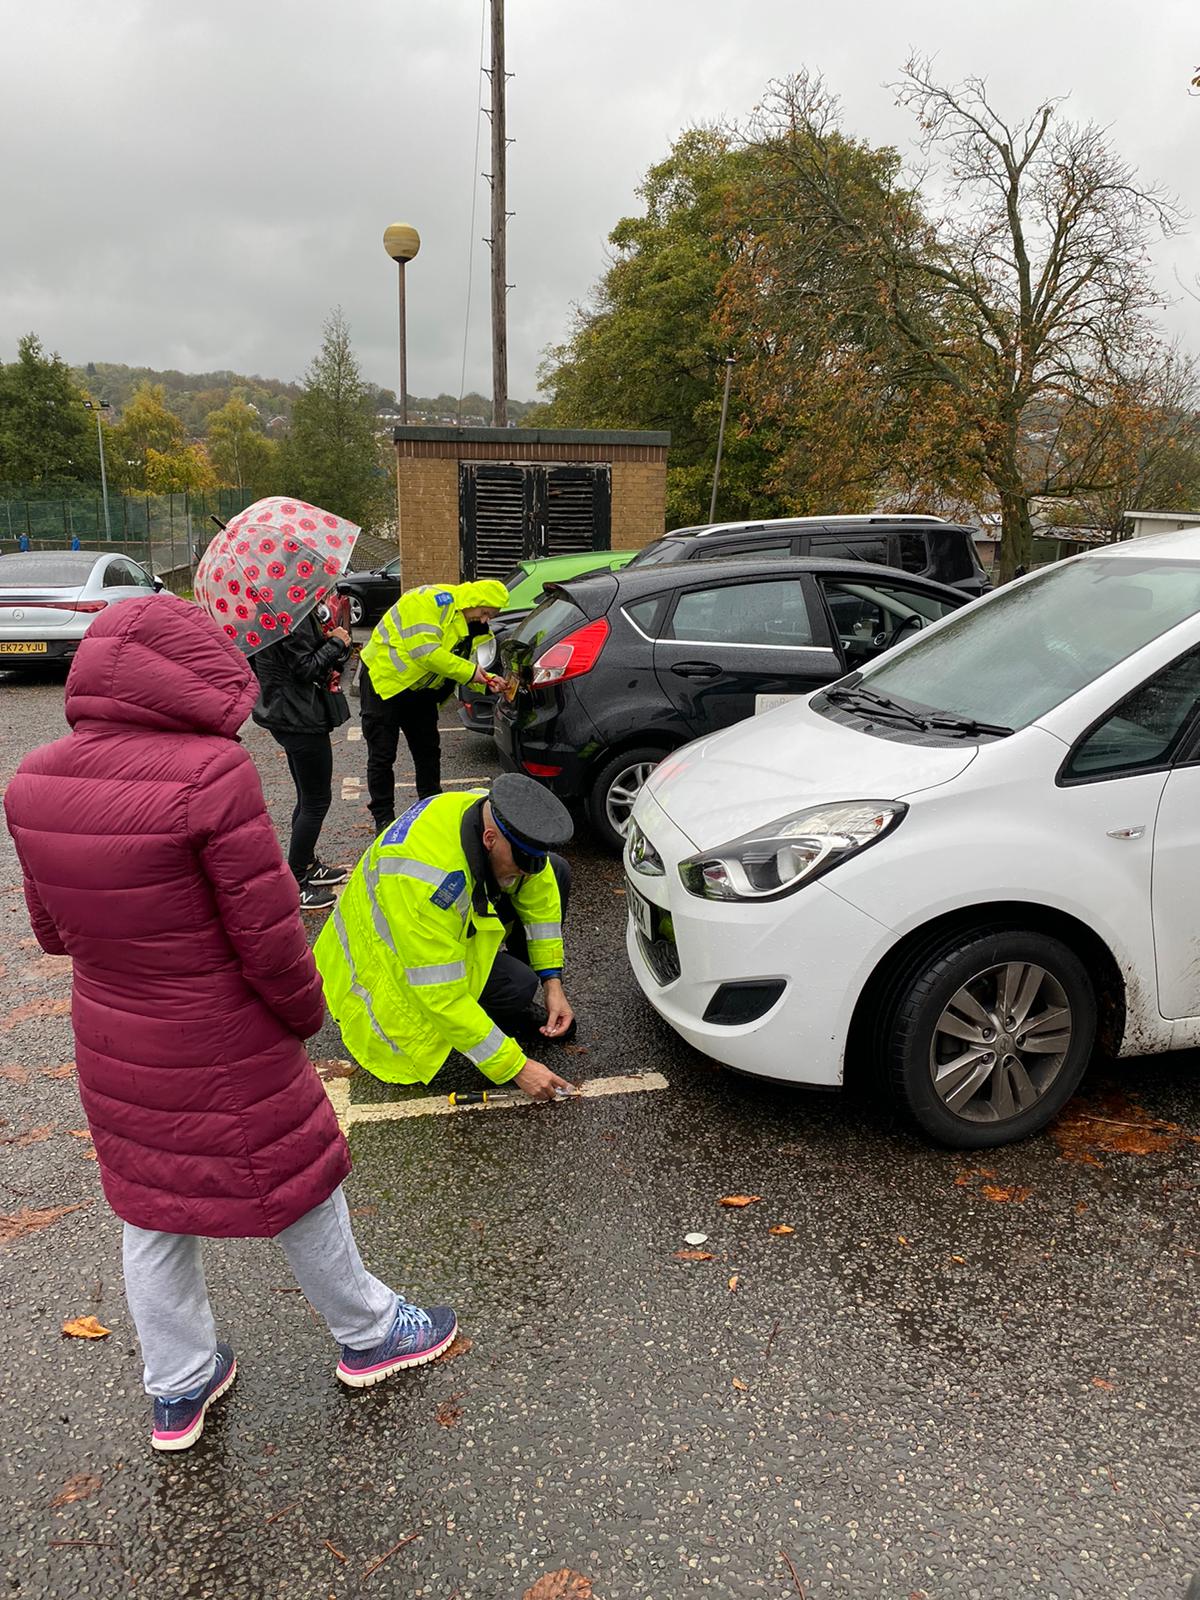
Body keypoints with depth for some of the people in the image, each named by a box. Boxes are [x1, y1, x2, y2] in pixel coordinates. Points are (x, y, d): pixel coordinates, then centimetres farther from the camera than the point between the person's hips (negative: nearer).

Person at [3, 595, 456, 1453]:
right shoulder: (210, 774, -28)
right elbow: (267, 929, -22)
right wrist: (306, 1008, -5)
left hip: (112, 1043, 6)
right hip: (222, 1050, -5)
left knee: (152, 1212, 23)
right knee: (298, 1186, 17)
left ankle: (179, 1389, 42)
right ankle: (368, 1335, 41)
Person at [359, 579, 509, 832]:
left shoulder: (469, 624, 5)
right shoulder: (434, 600, -24)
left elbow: (468, 663, 9)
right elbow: (425, 652, -31)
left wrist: (487, 680, -12)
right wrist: (468, 671, -25)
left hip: (420, 689, 9)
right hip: (384, 680, -9)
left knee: (428, 751, 13)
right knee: (382, 756, -1)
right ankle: (384, 818, 10)